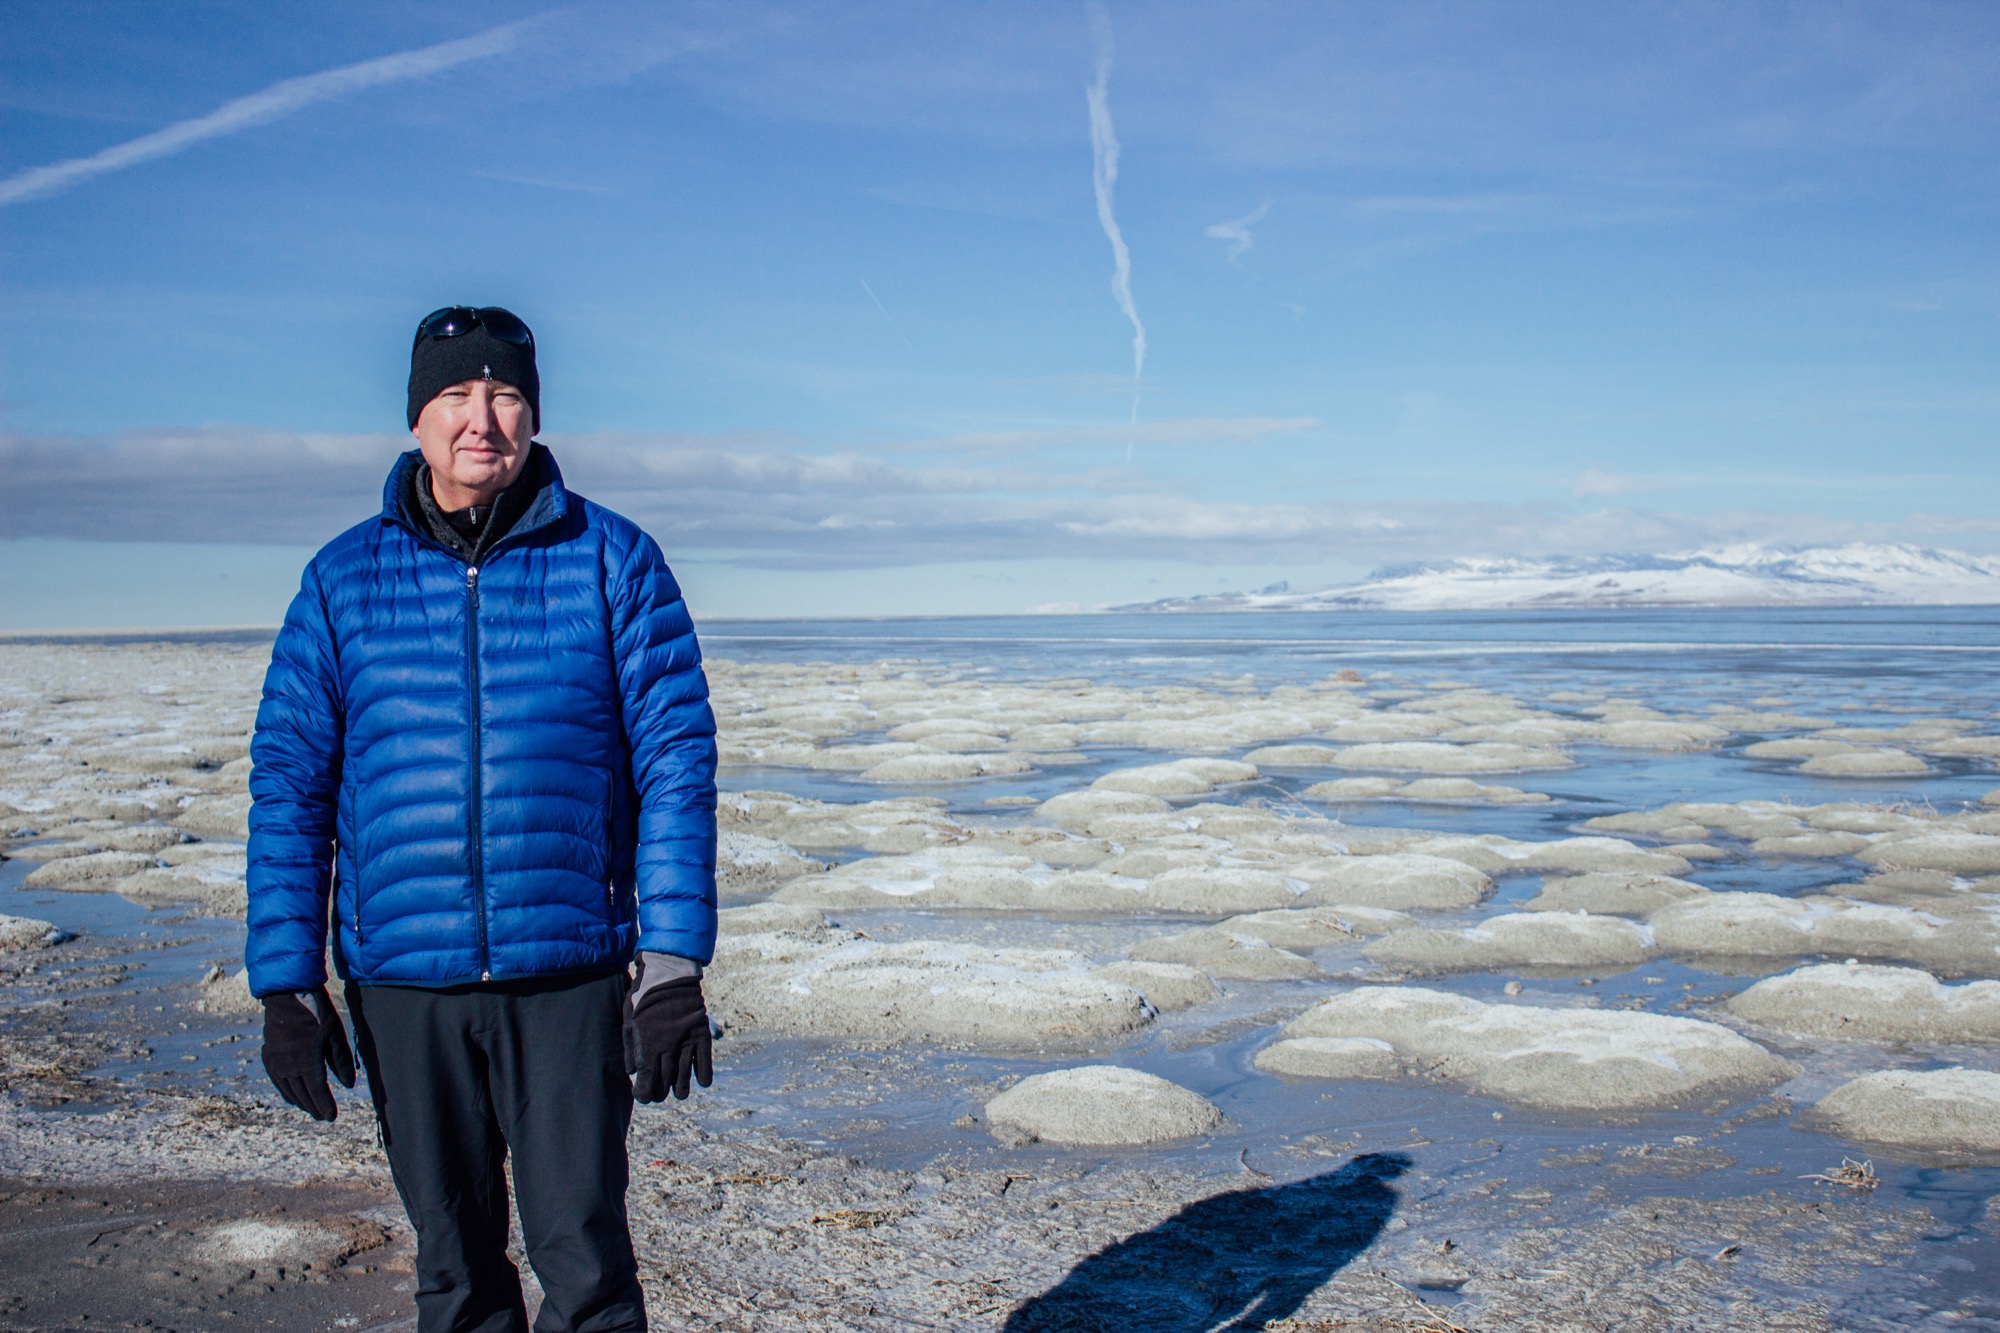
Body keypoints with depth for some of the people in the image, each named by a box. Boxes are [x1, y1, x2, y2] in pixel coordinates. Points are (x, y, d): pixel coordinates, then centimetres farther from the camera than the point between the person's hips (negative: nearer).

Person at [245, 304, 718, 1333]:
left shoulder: (613, 562, 0)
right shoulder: (341, 580, 5)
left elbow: (676, 764, -3)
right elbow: (289, 786, 6)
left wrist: (674, 966, -8)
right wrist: (285, 986, 1)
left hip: (571, 975, -2)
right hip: (402, 979, 2)